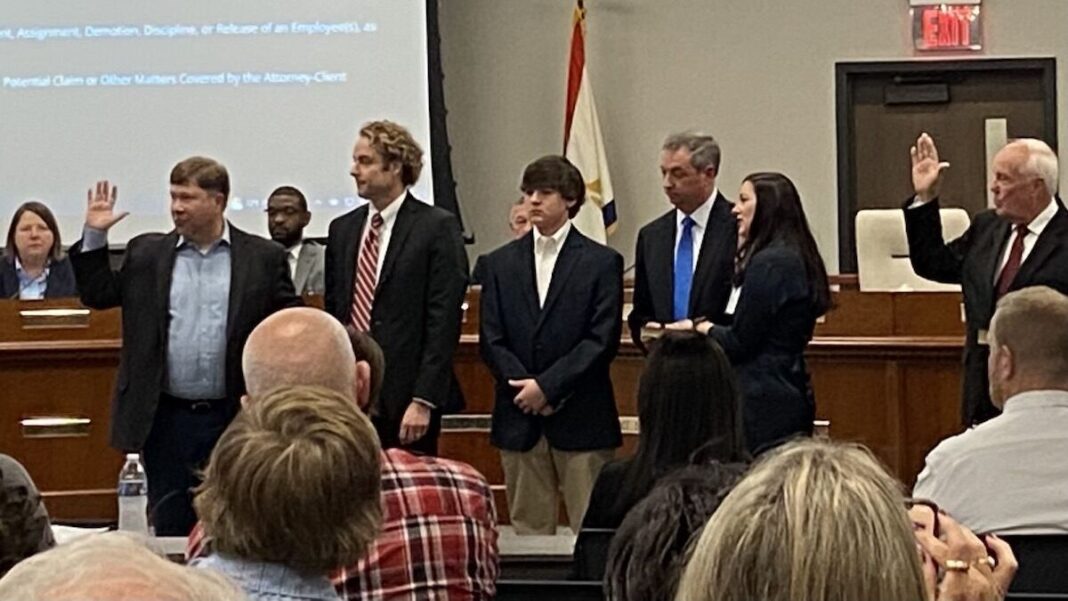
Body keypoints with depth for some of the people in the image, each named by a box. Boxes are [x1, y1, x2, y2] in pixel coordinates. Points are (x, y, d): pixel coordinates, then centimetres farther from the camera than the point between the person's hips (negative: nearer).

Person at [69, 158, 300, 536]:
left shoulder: (264, 258, 1)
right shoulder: (146, 254, 7)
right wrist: (94, 236, 1)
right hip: (167, 417, 2)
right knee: (169, 522, 9)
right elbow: (96, 294, 10)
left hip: (235, 419, -2)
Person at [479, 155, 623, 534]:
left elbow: (602, 340, -5)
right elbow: (491, 340, 6)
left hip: (581, 418, -3)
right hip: (519, 418, 3)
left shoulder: (602, 263, 3)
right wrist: (526, 389, -8)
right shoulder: (499, 264, 12)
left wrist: (547, 385, -12)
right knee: (528, 528, 5)